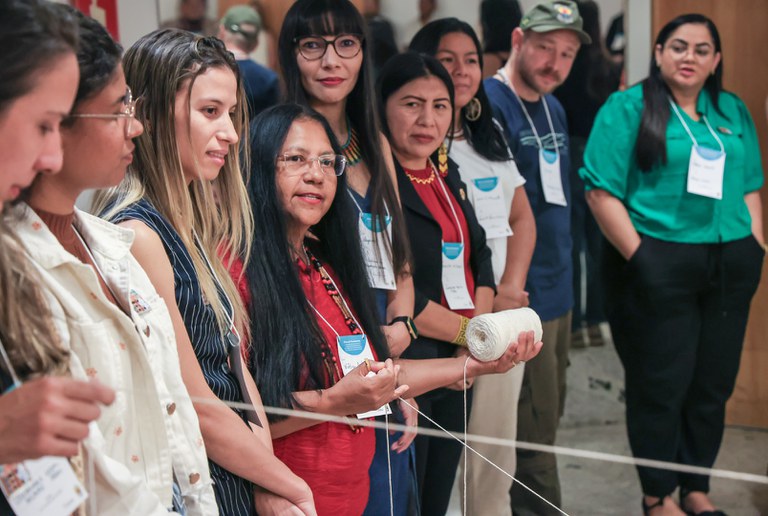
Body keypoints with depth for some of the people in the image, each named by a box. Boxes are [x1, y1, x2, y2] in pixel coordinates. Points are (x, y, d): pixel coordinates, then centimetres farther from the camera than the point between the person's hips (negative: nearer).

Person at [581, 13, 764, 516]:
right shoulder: (628, 108, -3)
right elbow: (601, 190, -9)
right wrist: (638, 256, -13)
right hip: (659, 266, -5)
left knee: (714, 383, 11)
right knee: (661, 385, 2)